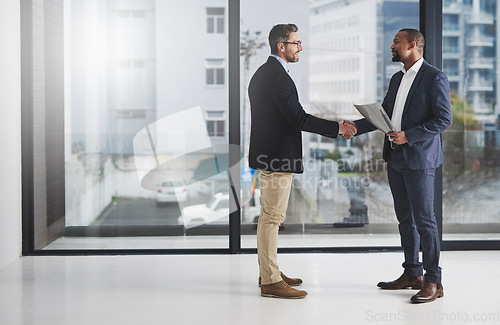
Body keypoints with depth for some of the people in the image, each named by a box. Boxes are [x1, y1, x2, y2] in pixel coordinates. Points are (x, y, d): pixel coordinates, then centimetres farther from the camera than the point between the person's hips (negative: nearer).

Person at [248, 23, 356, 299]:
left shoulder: (262, 72, 15)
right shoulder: (277, 76, -18)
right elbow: (298, 118, -22)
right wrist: (337, 128, -15)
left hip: (268, 155, 11)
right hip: (278, 157, -11)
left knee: (269, 215, 17)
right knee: (272, 217, -6)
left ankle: (267, 272, 27)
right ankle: (270, 281, -1)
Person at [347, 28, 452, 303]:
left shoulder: (434, 78, -10)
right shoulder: (397, 79, 16)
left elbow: (444, 119, -15)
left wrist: (409, 135, -20)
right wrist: (354, 127, 6)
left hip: (419, 159, -8)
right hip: (396, 159, 8)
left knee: (424, 219, -6)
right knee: (405, 219, 14)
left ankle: (433, 281, 2)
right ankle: (412, 273, 24)